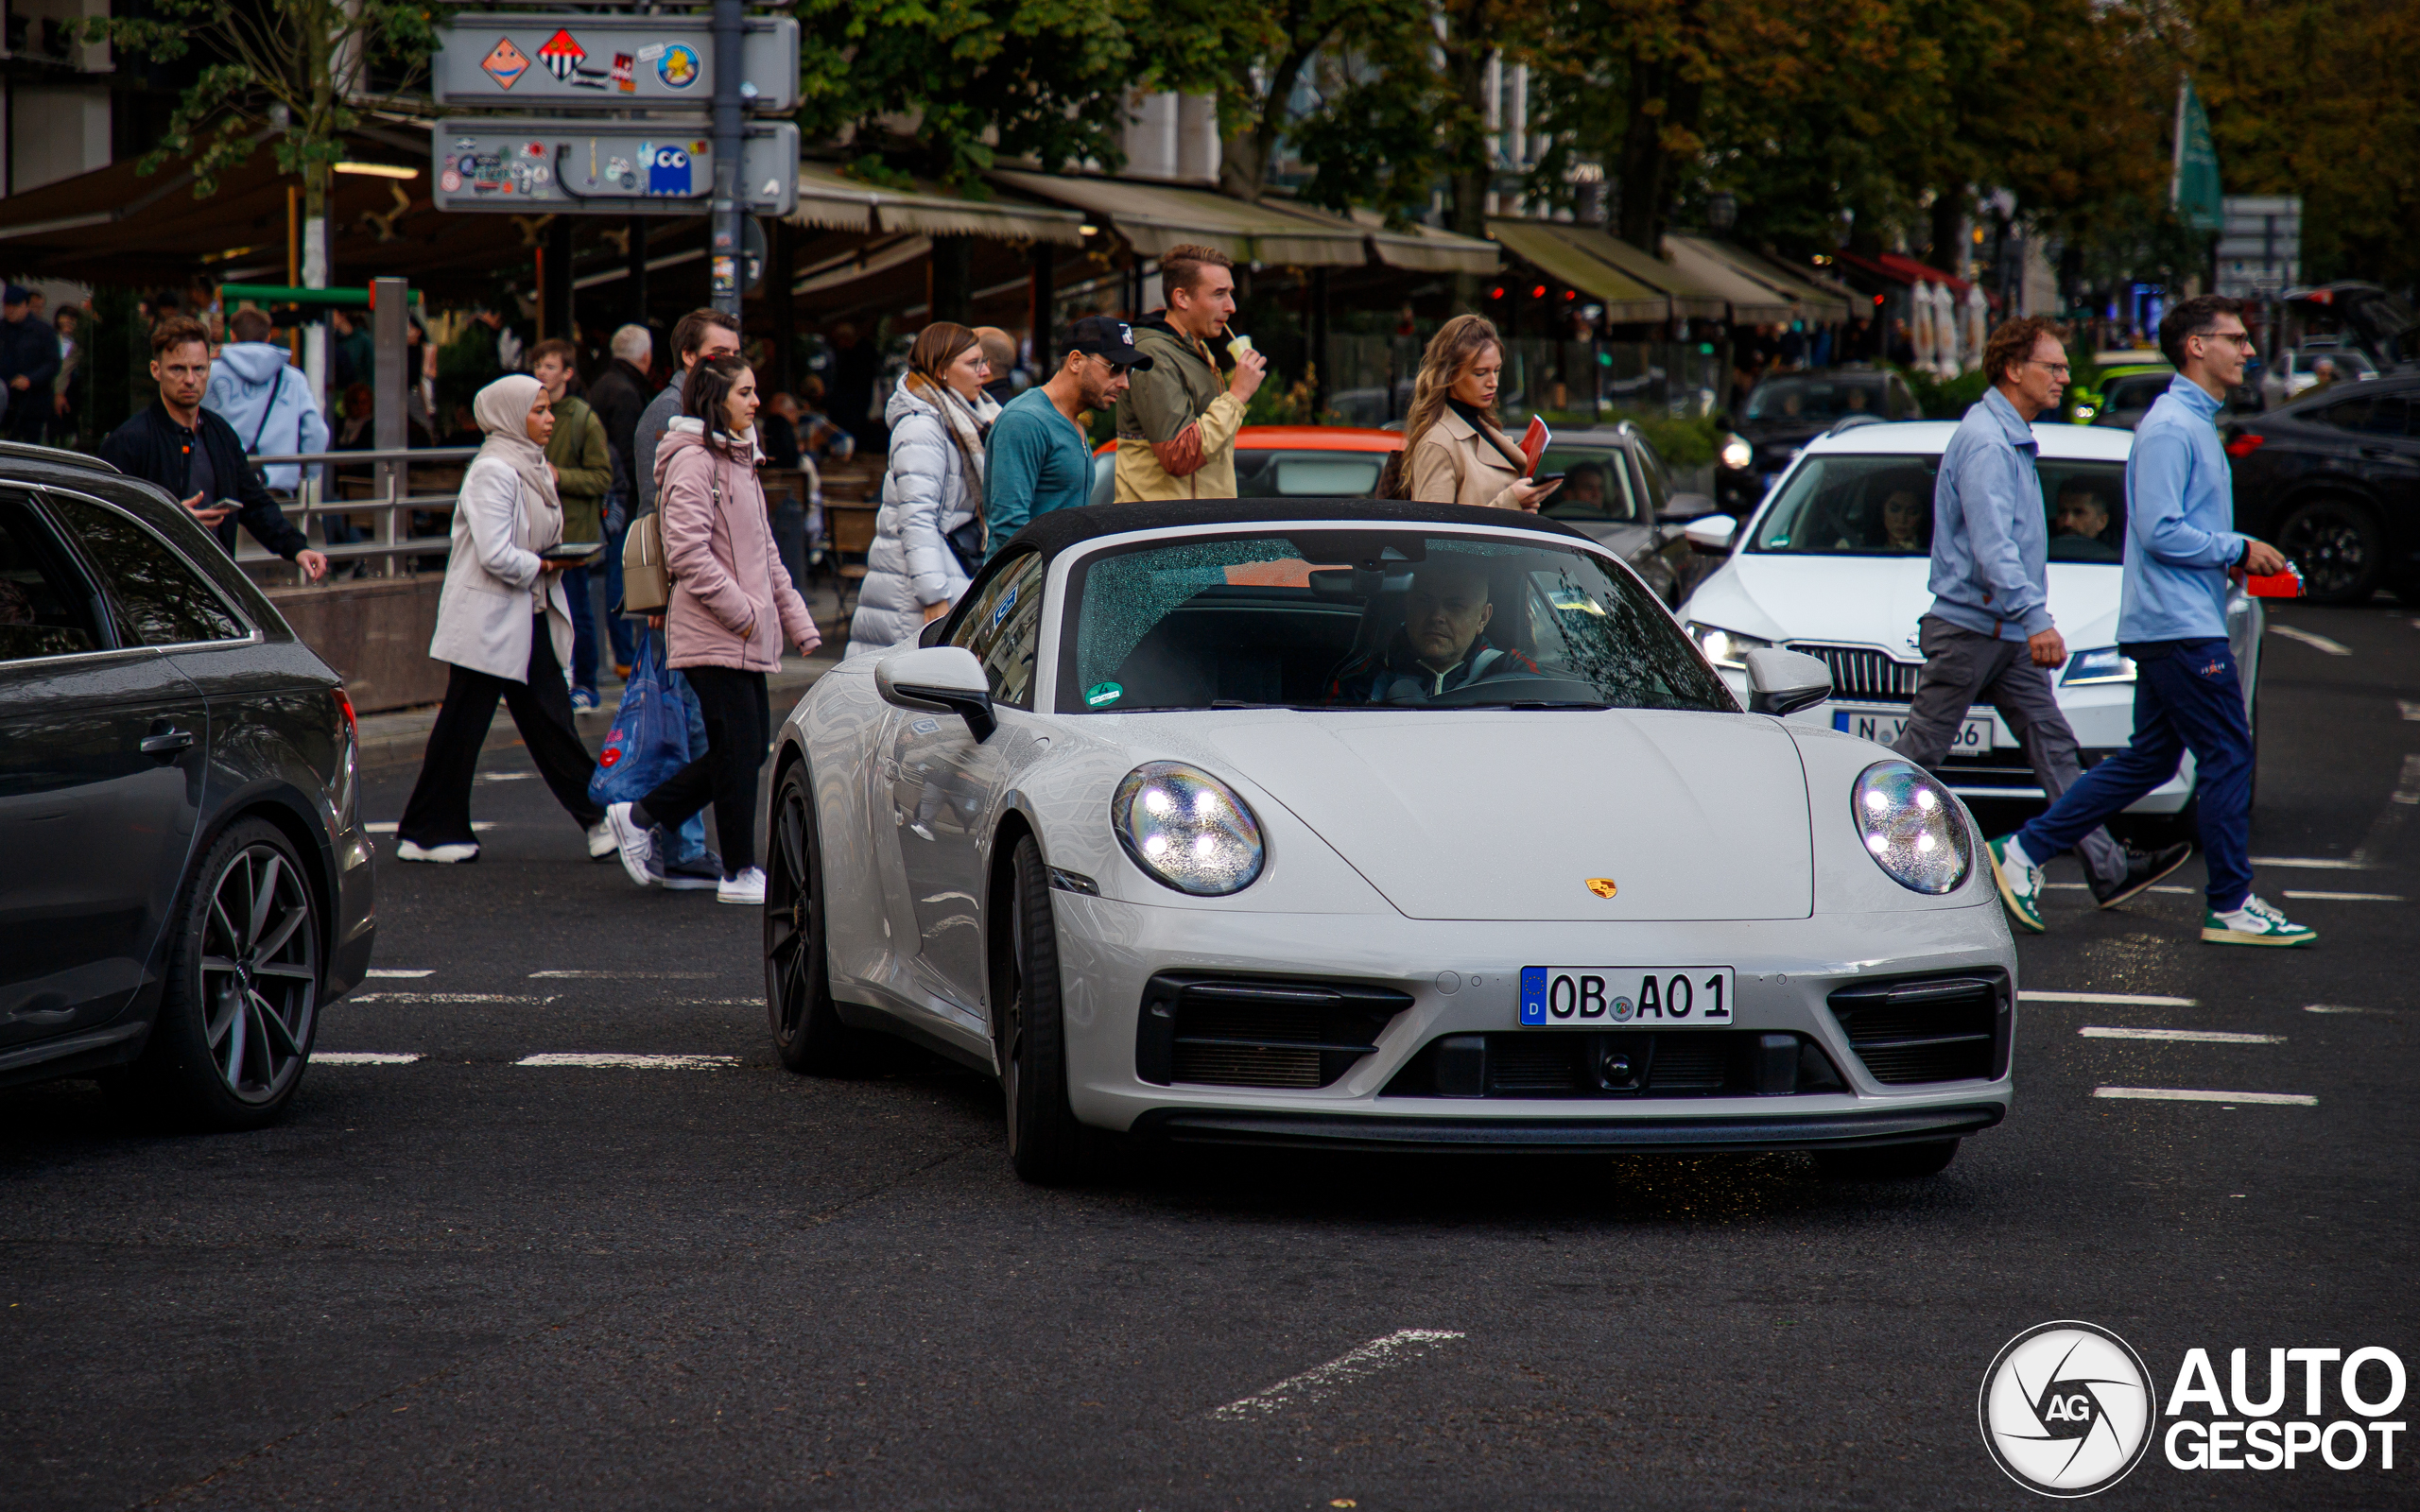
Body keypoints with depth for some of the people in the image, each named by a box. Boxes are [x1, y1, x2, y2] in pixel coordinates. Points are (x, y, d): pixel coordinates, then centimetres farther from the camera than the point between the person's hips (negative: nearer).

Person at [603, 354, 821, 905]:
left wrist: (796, 620, 17)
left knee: (750, 746, 10)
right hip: (712, 634, -10)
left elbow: (764, 552, 23)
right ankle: (739, 874, 3)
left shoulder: (739, 460, 18)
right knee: (738, 748, -5)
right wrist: (739, 610, -18)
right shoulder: (693, 462, -12)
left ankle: (641, 817, 19)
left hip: (747, 635, 10)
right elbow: (688, 553, -20)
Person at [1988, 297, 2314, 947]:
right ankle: (2232, 906, 0)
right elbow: (2159, 530, -21)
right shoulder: (2170, 427, -14)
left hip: (2167, 628, 10)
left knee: (2149, 759, 12)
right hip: (2181, 625, -10)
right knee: (2227, 756, -6)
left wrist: (2237, 554, 11)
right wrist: (2237, 550, -14)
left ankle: (2025, 851, 13)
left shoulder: (2195, 424, 19)